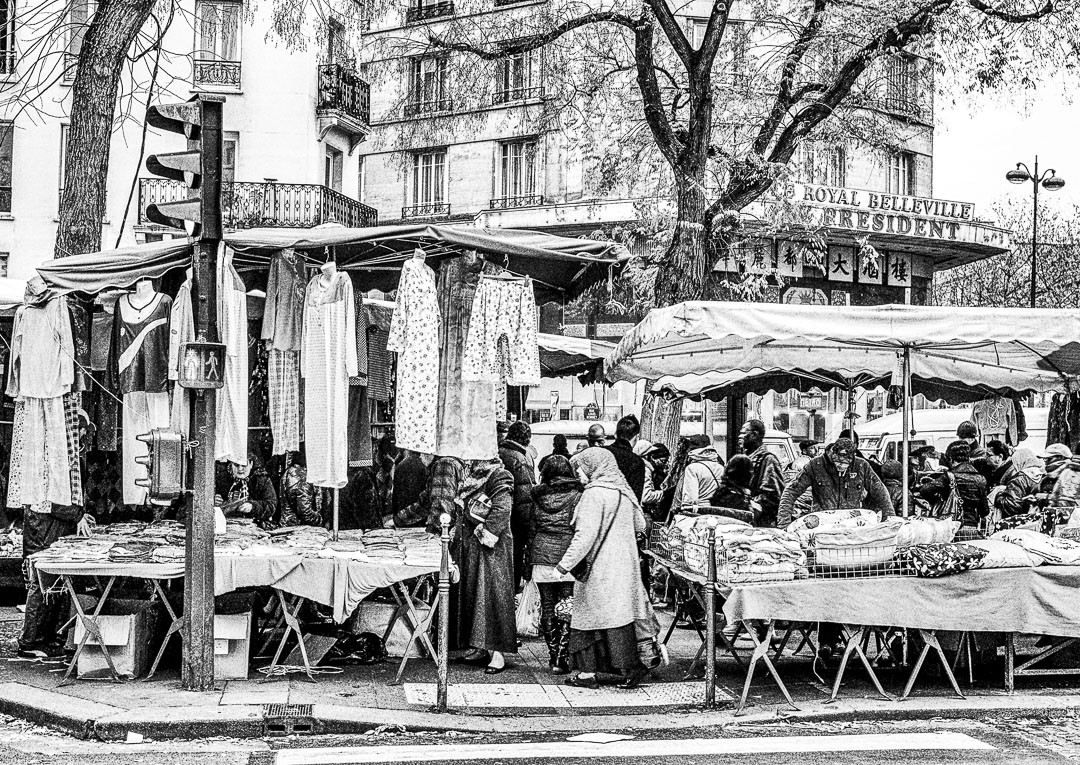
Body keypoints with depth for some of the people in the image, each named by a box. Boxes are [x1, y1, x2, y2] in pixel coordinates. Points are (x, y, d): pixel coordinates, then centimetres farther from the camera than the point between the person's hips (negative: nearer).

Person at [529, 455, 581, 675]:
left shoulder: (537, 495, 6)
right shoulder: (577, 494, 0)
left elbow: (530, 528, 8)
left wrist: (529, 559, 15)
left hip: (541, 554, 2)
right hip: (568, 553, -2)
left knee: (547, 607, 9)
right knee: (567, 606, 1)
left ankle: (553, 656, 12)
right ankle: (562, 658, -5)